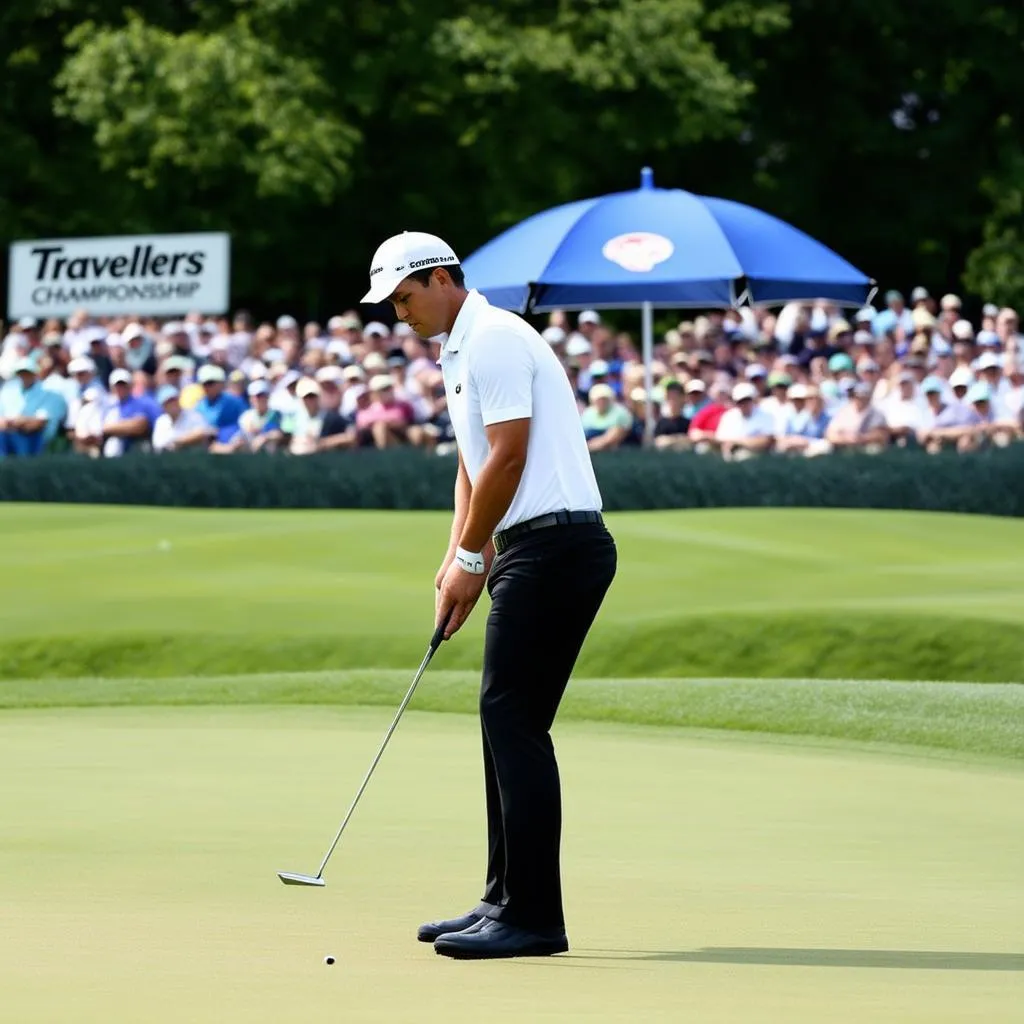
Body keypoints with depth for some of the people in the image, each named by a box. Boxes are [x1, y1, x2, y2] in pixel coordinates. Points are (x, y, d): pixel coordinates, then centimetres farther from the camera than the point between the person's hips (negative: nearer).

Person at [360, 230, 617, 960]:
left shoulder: (493, 339, -12)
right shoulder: (460, 351, 20)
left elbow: (507, 457, -17)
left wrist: (471, 558, -9)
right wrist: (458, 555, 13)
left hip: (554, 543, -10)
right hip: (534, 549, 10)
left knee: (514, 721, -11)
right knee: (510, 722, 11)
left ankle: (533, 917, -10)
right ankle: (509, 901, 16)